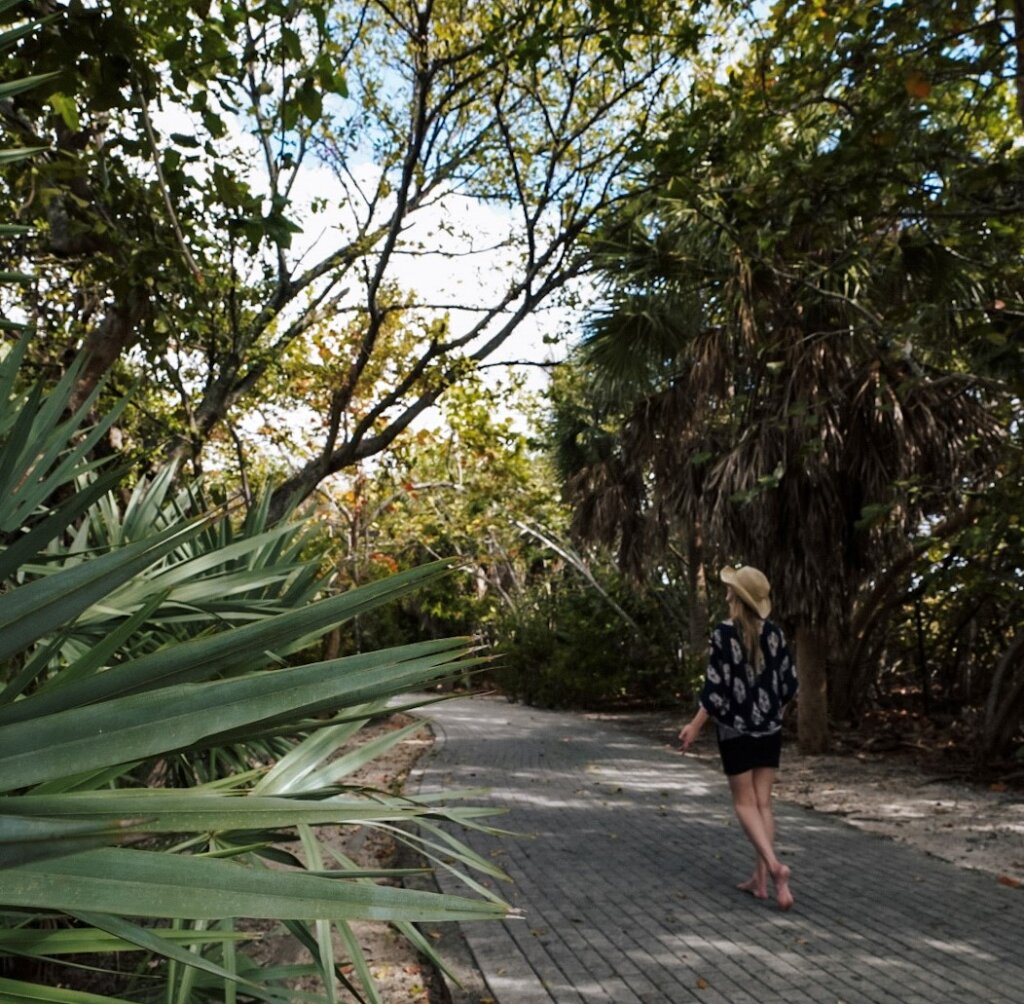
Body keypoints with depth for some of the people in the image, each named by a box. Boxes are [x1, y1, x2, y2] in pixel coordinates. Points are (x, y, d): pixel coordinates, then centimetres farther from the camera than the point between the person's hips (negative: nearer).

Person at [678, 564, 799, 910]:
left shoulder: (724, 633, -15)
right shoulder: (774, 632, 0)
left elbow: (717, 686, -16)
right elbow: (789, 681, 5)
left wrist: (695, 726, -9)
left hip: (736, 729, -5)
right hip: (770, 729, 5)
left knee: (745, 803, 7)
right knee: (763, 802, 11)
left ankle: (774, 865, -9)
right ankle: (760, 878, 16)